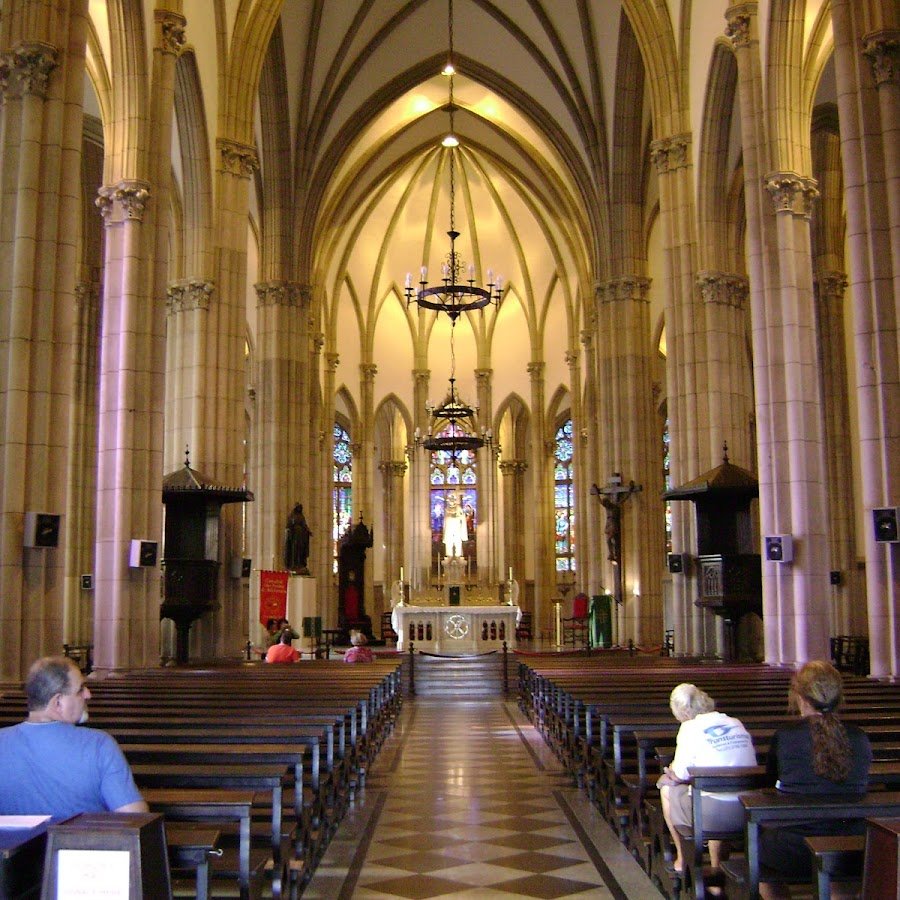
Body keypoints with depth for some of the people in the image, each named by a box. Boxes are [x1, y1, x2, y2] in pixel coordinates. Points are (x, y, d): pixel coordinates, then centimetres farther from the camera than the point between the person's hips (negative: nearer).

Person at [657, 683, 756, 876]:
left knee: (666, 785, 20)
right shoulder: (737, 723, 11)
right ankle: (716, 869, 34)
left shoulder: (691, 727, -4)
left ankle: (681, 859, 36)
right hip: (749, 813, 5)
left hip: (713, 815, -5)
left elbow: (681, 774, 0)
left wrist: (675, 769, 24)